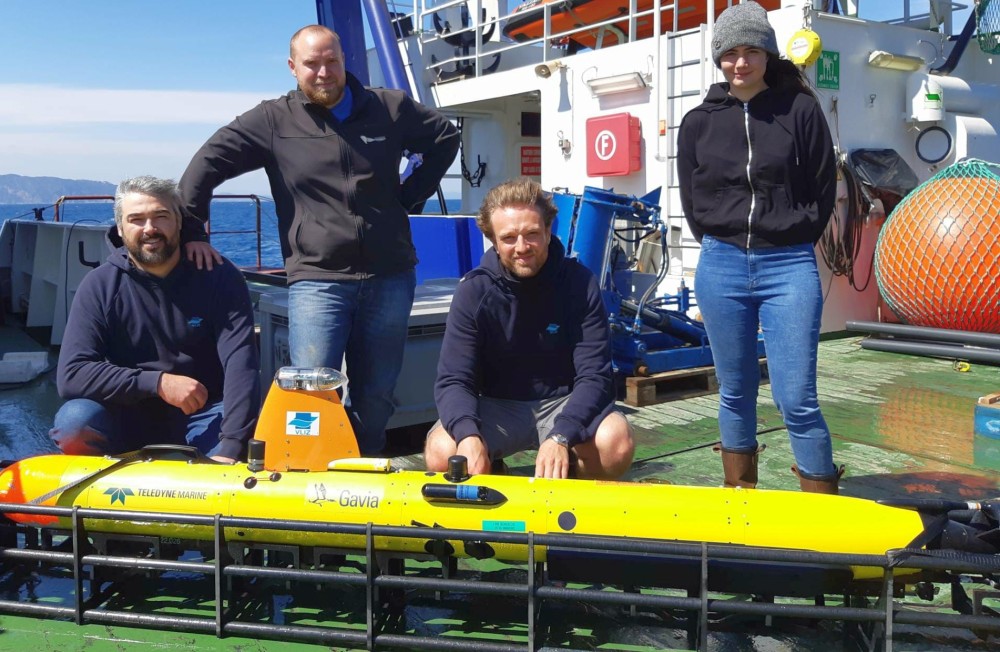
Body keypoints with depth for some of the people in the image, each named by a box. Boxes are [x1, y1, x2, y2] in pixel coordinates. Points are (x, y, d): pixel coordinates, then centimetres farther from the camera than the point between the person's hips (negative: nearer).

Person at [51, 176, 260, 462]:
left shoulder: (219, 278, -9)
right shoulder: (100, 286, -5)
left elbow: (240, 366, -20)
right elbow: (70, 375, -13)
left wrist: (230, 449, -32)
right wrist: (158, 382, -22)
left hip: (204, 415, -1)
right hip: (128, 416, 2)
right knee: (74, 421, -28)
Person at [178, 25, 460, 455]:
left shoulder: (390, 108, 6)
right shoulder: (273, 121, 2)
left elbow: (445, 137, 20)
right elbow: (205, 166, 4)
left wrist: (410, 196, 12)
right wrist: (192, 232, 0)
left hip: (389, 278, 2)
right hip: (317, 281, -2)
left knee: (377, 396, 10)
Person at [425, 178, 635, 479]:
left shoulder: (580, 283, -11)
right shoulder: (474, 291, -10)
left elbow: (593, 376, -16)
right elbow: (453, 380, -14)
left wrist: (560, 437, -35)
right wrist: (467, 434, -37)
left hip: (564, 403, 0)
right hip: (497, 407, 1)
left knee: (616, 442, -32)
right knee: (442, 451, -29)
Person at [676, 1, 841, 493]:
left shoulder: (801, 110, 1)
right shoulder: (699, 122, 7)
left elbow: (823, 193, 5)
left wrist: (789, 244, 2)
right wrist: (723, 247, 6)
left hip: (789, 268, -2)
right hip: (721, 268, 2)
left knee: (796, 398, -7)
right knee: (736, 393, 11)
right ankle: (738, 496, 25)